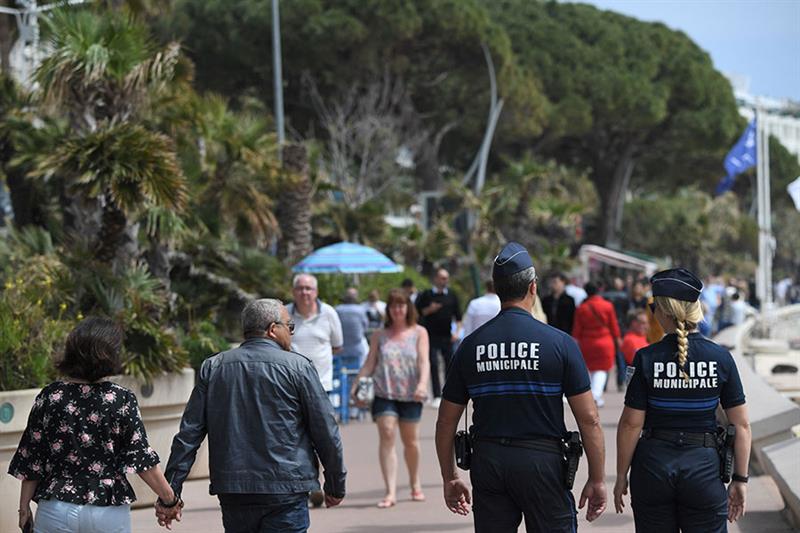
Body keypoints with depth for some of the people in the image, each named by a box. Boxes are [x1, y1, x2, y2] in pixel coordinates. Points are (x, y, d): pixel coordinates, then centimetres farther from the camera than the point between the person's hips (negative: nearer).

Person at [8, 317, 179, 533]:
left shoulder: (49, 397, -3)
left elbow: (31, 461, 0)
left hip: (57, 512, 1)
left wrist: (24, 508, 9)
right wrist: (170, 499, 2)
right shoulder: (122, 400, -7)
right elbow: (141, 458, -7)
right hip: (109, 512, -1)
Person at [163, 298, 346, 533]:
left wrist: (171, 488, 6)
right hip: (286, 492, -4)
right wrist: (335, 487, 11)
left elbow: (189, 432, 4)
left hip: (232, 494, 4)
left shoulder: (212, 367, 8)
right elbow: (325, 431, 0)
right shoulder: (297, 366, -3)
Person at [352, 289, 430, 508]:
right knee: (386, 436, -14)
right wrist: (356, 385, -3)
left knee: (411, 440, 9)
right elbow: (369, 364, 10)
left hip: (410, 394, 0)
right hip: (384, 393, 0)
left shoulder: (418, 333, 7)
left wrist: (422, 383, -20)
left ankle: (415, 485, 30)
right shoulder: (379, 336, 11)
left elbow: (423, 361, -4)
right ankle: (390, 492, -18)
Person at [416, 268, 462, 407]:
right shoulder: (427, 295, 3)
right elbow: (417, 312, 5)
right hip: (432, 336, -2)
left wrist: (457, 331, -1)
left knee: (450, 364, 2)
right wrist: (429, 310, -12)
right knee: (433, 365, -6)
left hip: (447, 336, 2)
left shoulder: (452, 296, 9)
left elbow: (458, 316, 11)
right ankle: (437, 396, -4)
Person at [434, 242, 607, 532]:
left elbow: (446, 421, 8)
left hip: (487, 462, 3)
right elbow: (588, 418, -6)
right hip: (542, 460, -3)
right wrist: (596, 479, 2)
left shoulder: (471, 345, 3)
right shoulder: (559, 342, -5)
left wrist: (450, 478, 18)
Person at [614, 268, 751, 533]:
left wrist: (621, 477, 3)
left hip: (653, 464, 0)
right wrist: (740, 479, 5)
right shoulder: (721, 358, -4)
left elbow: (631, 424, -6)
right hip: (704, 466, 0)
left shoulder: (647, 359, -8)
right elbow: (741, 424, -2)